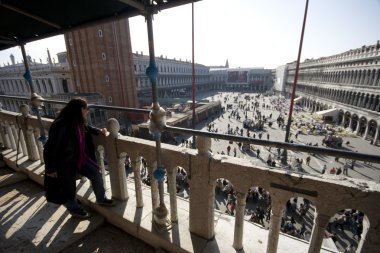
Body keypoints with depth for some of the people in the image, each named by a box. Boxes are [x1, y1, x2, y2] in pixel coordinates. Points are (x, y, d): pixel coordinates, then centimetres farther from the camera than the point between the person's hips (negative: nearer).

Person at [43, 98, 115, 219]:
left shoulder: (79, 122, -5)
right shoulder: (61, 125, -30)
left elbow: (87, 128, 20)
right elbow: (50, 148, -24)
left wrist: (99, 131, 0)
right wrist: (50, 169, -15)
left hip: (81, 159, 8)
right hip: (65, 163, -8)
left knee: (96, 174, 8)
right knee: (69, 188, 12)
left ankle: (101, 198, 30)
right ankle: (75, 209, 39)